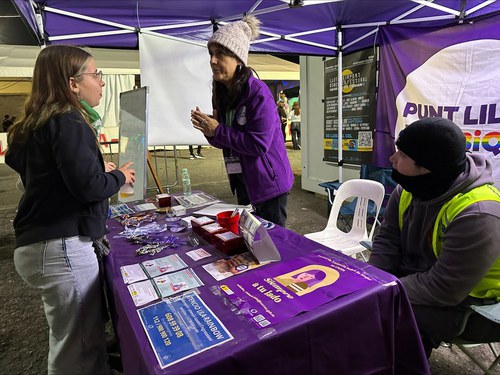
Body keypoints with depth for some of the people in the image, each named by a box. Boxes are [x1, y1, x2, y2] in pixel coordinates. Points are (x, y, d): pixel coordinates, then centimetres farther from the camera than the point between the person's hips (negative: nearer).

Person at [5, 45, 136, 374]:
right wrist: (120, 177, -4)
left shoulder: (41, 123, 13)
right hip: (61, 247, -10)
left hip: (41, 243, 10)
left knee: (71, 342, 24)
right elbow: (88, 185, -24)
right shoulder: (67, 123, -15)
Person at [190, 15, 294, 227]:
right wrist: (209, 131, -10)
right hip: (242, 181, 8)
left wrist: (218, 131, -21)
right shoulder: (222, 92, 5)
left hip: (268, 183, -8)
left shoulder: (258, 93, -19)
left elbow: (259, 144, -25)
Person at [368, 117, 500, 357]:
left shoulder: (476, 215, -29)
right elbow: (387, 240, -4)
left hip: (454, 301, -6)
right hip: (408, 277, 7)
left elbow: (442, 290, -28)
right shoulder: (408, 189, -7)